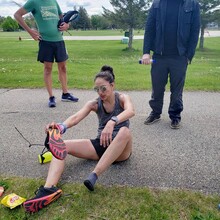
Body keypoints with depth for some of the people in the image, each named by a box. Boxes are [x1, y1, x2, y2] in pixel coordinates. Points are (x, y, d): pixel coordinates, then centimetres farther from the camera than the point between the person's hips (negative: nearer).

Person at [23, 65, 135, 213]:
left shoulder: (122, 98, -6)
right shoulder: (94, 104, 2)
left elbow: (131, 111, -31)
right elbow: (76, 117, -17)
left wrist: (112, 122, -50)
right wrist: (61, 127, -39)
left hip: (121, 149, -3)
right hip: (101, 145, 4)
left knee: (124, 131, -39)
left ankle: (94, 176, -43)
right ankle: (49, 189, -38)